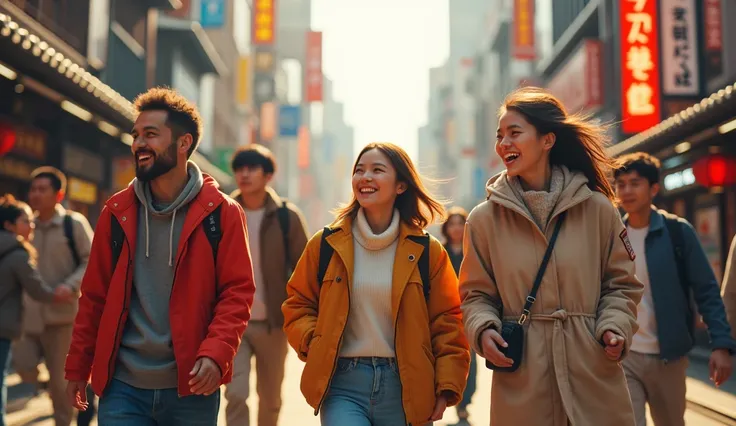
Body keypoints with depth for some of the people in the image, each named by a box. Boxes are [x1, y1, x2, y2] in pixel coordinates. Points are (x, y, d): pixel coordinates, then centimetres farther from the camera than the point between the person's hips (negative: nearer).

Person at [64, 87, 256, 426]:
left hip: (191, 388, -1)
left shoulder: (221, 213, -4)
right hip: (122, 387, 2)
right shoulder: (117, 212, 5)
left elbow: (238, 292, -6)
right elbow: (94, 296, 9)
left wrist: (215, 354, -20)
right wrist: (78, 369, 8)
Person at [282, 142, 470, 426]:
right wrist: (315, 344, -6)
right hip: (342, 384, -1)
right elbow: (298, 305, 12)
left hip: (405, 387, 1)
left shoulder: (426, 251, 2)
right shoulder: (326, 245, 4)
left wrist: (447, 385, -4)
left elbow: (447, 320, 4)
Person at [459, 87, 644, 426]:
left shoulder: (598, 209, 1)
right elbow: (477, 294, 8)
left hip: (594, 377, 0)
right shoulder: (485, 219, 1)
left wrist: (614, 327, -8)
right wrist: (484, 329, -11)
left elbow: (621, 286, 9)